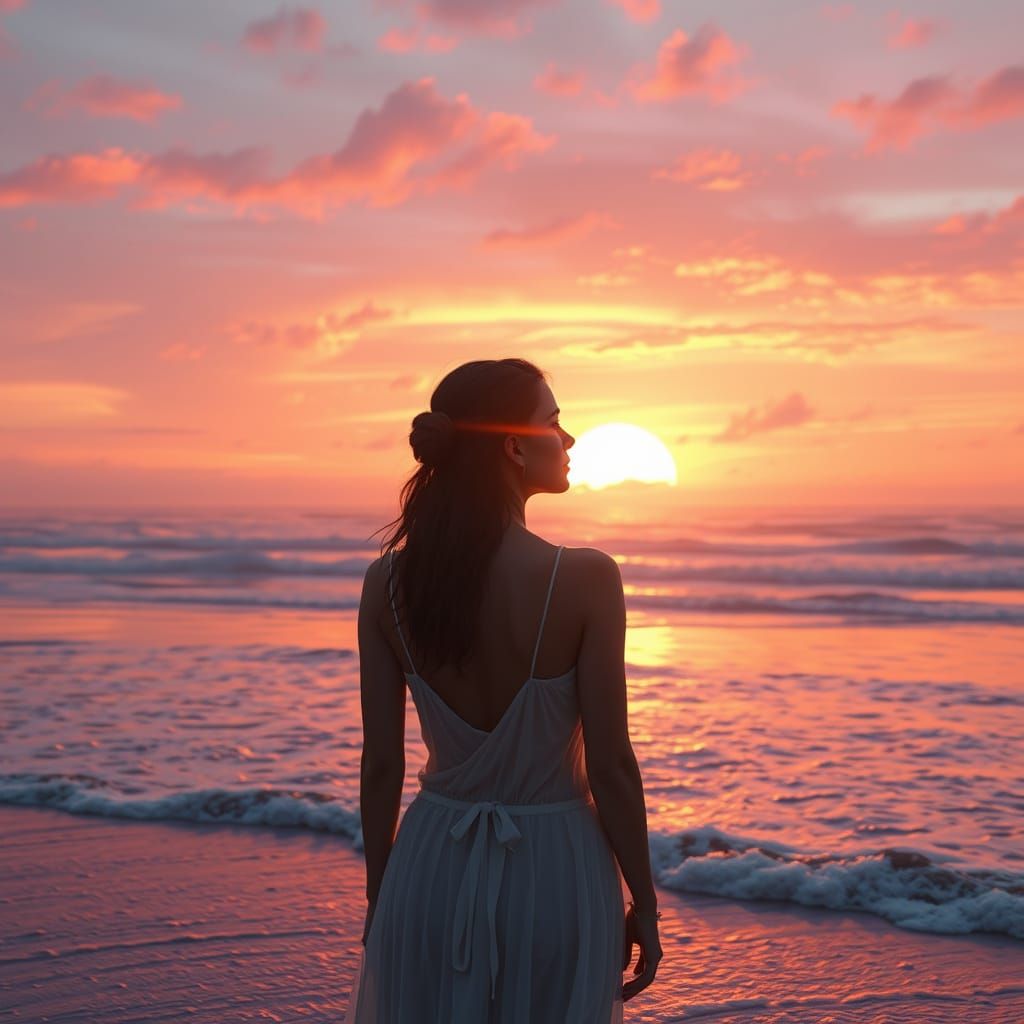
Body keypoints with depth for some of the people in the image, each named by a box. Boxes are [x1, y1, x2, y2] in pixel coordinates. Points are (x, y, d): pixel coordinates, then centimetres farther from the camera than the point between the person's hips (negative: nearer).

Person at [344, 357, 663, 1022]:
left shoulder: (389, 582, -6)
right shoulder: (585, 579, -17)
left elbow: (381, 765, 0)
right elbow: (610, 766, -13)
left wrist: (380, 899, 13)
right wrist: (644, 904, 0)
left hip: (431, 871, 3)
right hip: (554, 874, -3)